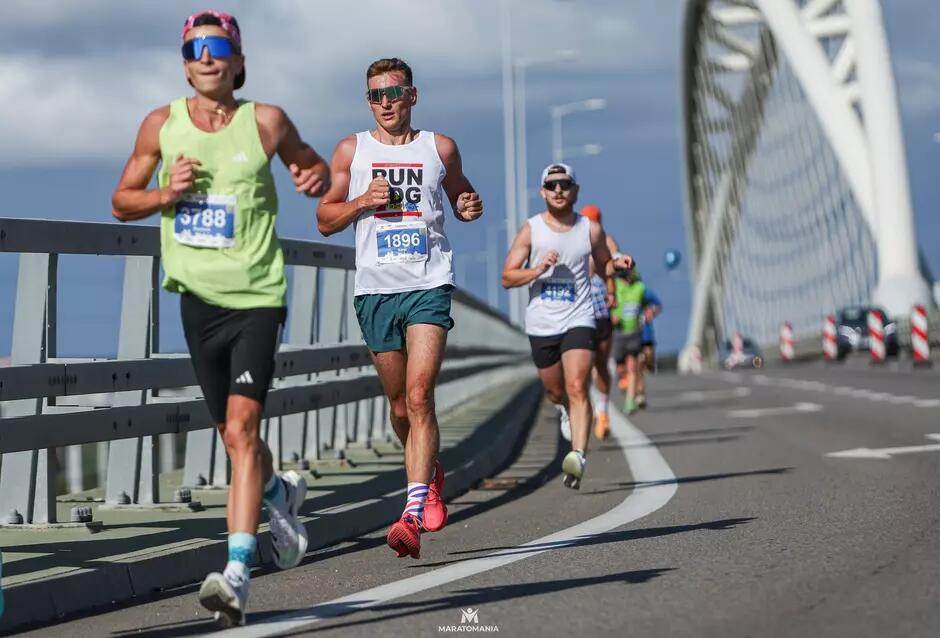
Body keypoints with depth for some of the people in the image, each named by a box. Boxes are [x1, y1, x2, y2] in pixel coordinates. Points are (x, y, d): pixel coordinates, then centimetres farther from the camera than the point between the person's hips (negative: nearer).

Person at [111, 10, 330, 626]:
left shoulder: (266, 121, -3)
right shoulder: (161, 125, 3)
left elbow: (312, 164, 13)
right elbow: (122, 202, 10)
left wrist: (316, 176, -11)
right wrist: (165, 193, -10)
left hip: (257, 297, -4)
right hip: (198, 297, 4)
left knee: (241, 429, -17)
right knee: (233, 434, 15)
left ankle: (237, 573, -20)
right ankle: (281, 493, 48)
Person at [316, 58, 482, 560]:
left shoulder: (439, 148, 8)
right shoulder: (351, 151, 8)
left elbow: (460, 197, 22)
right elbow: (325, 220, 11)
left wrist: (471, 207, -1)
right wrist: (363, 201, -7)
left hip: (429, 286, -2)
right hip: (375, 289, 2)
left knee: (419, 396, -17)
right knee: (399, 406, 10)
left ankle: (413, 511, -21)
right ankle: (430, 475, 38)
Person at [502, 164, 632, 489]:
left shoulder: (591, 230, 4)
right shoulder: (530, 230, 0)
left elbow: (605, 267, 19)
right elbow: (507, 277, -2)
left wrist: (620, 266, -3)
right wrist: (538, 269, -19)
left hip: (579, 320, -1)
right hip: (541, 324, 2)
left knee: (577, 388, -18)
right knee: (556, 393, 14)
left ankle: (578, 456, -27)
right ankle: (568, 408, 51)